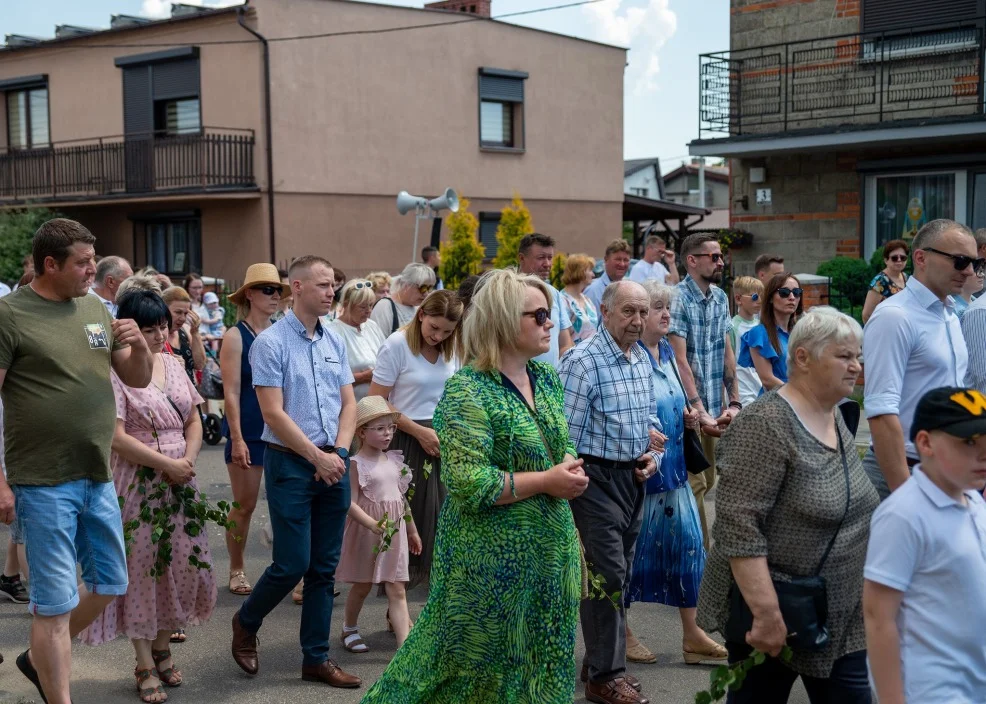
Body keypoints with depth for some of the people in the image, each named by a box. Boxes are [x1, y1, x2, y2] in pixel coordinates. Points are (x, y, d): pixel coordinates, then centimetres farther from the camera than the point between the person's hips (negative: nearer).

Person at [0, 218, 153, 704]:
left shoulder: (95, 309, 8)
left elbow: (138, 379, 14)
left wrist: (139, 345, -8)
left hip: (98, 477, 7)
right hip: (45, 482, -7)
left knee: (110, 583, 17)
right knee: (56, 600, 1)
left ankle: (40, 659, 38)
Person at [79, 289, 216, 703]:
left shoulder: (174, 365, 9)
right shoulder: (115, 372, -11)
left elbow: (194, 422, 12)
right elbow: (116, 437, -16)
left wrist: (188, 459, -6)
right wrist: (167, 464, -15)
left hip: (180, 479, 6)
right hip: (137, 483, -6)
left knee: (181, 563, 8)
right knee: (140, 568, 1)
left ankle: (162, 647, 28)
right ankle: (145, 666, 13)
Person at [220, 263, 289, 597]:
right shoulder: (236, 336, -5)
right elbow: (231, 392, -9)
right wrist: (237, 439, -14)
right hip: (248, 432, -3)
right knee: (244, 505, 6)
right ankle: (236, 570, 22)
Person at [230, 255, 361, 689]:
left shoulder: (335, 342, 10)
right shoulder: (271, 342, -9)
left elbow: (348, 403, 12)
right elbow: (273, 413, -14)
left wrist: (339, 451, -4)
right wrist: (318, 457, -14)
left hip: (333, 464, 6)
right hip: (291, 462, -6)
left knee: (324, 568, 9)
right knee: (293, 564, -4)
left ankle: (316, 658, 18)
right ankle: (246, 622, 24)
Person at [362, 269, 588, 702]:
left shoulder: (547, 378, 6)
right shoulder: (467, 392, -18)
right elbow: (469, 483, -25)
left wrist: (571, 471, -4)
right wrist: (546, 481, -20)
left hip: (550, 550, 8)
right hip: (492, 556, -7)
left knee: (544, 665, 17)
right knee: (478, 667, 7)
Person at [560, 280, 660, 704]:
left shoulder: (642, 359, 10)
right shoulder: (583, 362, -15)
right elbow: (566, 433, -16)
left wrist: (652, 455, 5)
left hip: (633, 479, 8)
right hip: (597, 478, -8)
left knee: (620, 574, 14)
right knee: (608, 574, -6)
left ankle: (601, 660, 27)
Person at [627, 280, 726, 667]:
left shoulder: (666, 351, 11)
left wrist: (688, 417, 4)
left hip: (673, 465, 8)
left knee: (688, 541, 8)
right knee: (634, 545, 4)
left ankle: (691, 633, 18)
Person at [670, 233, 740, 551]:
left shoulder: (720, 298, 10)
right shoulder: (678, 299, -13)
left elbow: (726, 352, 12)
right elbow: (680, 361, -17)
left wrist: (734, 401, 5)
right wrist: (700, 411, -20)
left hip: (711, 407, 8)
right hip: (686, 409, -8)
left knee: (706, 480, 14)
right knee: (694, 484, -4)